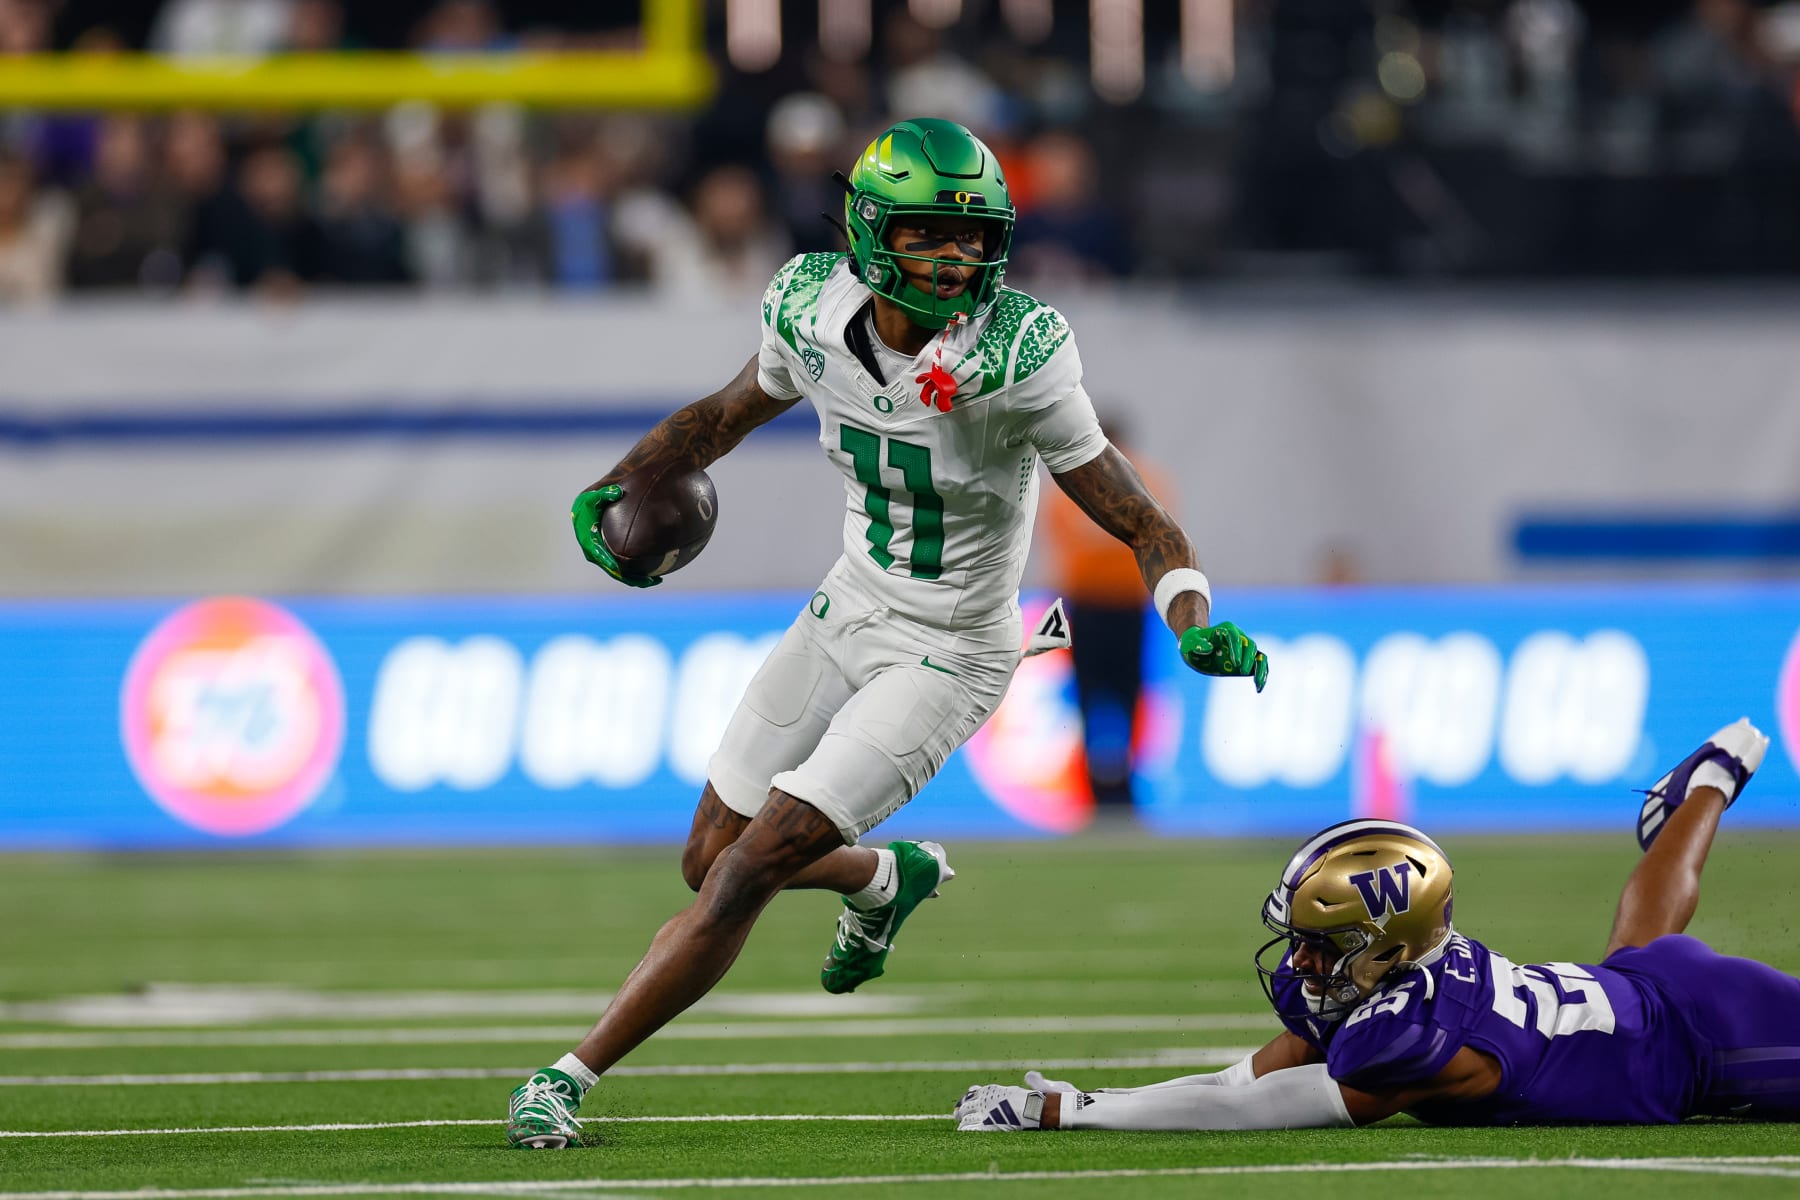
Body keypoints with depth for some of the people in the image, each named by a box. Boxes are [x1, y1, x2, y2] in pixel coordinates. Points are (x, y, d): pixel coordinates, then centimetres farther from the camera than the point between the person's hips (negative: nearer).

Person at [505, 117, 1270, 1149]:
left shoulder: (1015, 360, -26)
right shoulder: (817, 316, -12)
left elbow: (1143, 524, -22)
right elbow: (730, 414, 11)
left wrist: (1196, 626, -40)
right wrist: (614, 487, -3)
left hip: (949, 657, -6)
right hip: (850, 611, 6)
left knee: (748, 873, -12)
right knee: (711, 860, 16)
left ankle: (571, 1079, 1)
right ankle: (889, 878, 47)